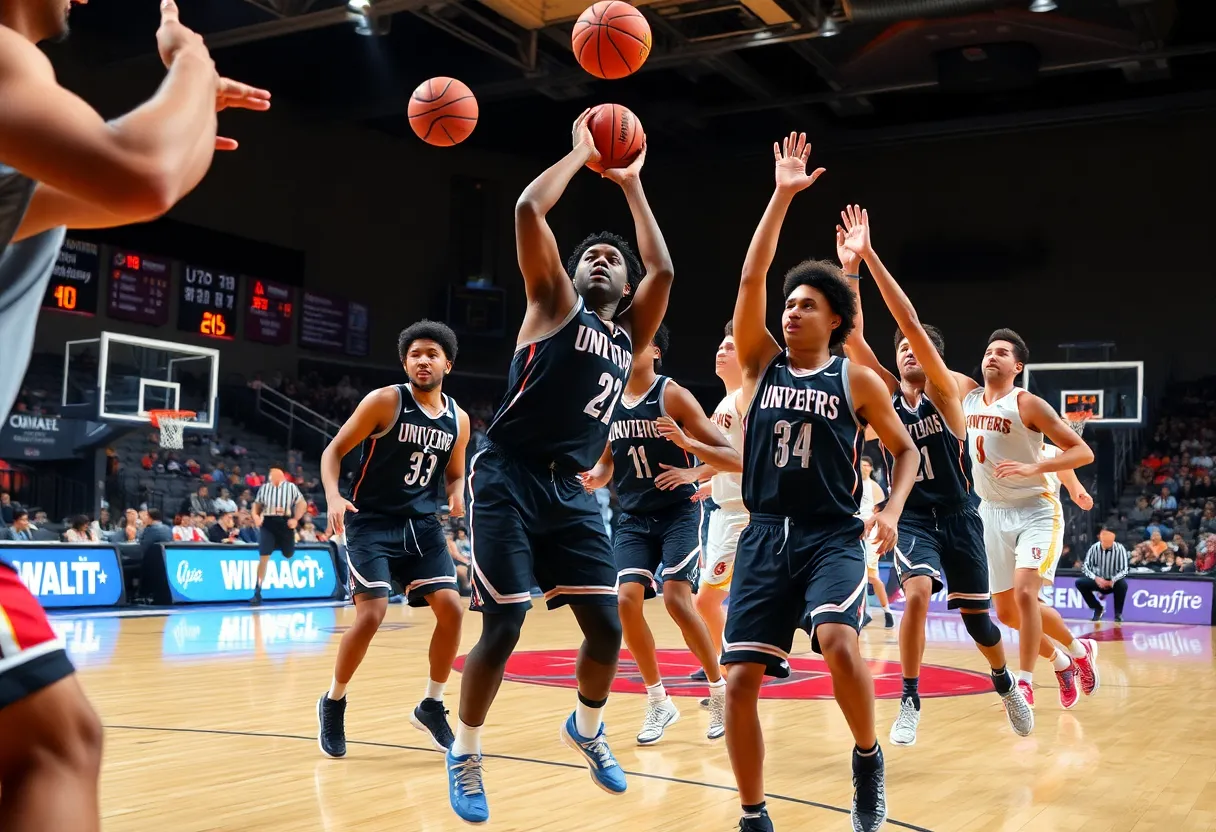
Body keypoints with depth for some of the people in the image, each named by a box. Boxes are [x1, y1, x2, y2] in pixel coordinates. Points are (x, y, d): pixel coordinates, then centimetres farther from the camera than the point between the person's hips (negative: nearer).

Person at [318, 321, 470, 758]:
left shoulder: (458, 420, 3)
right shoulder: (385, 401, -11)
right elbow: (335, 450, -6)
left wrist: (456, 495, -5)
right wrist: (333, 495, -24)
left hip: (422, 525, 5)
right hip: (372, 522, -5)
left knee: (451, 608, -6)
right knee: (371, 615, -16)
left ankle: (431, 706, 13)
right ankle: (333, 703, 9)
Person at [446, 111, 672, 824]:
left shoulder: (629, 335, 16)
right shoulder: (555, 303, 3)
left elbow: (664, 270, 8)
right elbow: (529, 211, -8)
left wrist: (631, 184, 15)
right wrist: (581, 153, 4)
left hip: (571, 492, 5)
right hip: (509, 482, -5)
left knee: (607, 628, 3)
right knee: (502, 630, -7)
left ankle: (587, 730, 32)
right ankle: (466, 752, 15)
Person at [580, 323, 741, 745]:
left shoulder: (673, 396, -12)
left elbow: (734, 460, -14)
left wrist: (688, 443, -31)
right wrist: (595, 478, -6)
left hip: (678, 511, -4)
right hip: (634, 518, 5)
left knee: (676, 599, -17)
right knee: (626, 600, -10)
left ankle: (721, 691, 4)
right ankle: (658, 702, 8)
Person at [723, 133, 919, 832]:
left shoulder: (857, 380, 4)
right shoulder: (762, 364, 8)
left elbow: (906, 448, 12)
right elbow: (749, 280, -3)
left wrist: (892, 512, -6)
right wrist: (782, 197, -6)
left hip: (832, 537, -2)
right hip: (765, 537, 3)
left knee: (839, 642, -29)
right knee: (741, 680, -4)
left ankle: (868, 758, 0)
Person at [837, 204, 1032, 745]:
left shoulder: (946, 390, -8)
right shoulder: (887, 392, 1)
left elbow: (910, 320, -20)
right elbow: (852, 337, -12)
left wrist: (871, 256, -25)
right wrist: (849, 269, -23)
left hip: (957, 515, -1)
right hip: (912, 516, 1)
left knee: (976, 617, 9)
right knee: (918, 593, -25)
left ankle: (1005, 685, 41)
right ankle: (910, 701, -11)